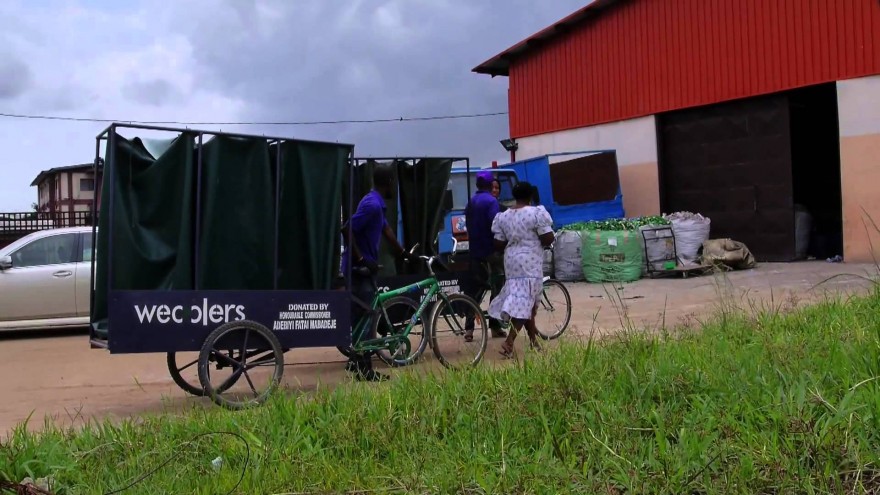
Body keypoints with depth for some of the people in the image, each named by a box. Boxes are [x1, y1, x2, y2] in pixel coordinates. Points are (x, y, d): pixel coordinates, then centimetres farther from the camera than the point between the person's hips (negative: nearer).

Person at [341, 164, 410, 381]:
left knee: (364, 316, 17)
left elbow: (386, 229, 22)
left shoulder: (376, 203, 12)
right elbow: (346, 230, -26)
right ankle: (364, 369, 1)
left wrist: (403, 253, 26)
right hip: (360, 269, -10)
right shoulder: (372, 204, -20)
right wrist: (361, 259, -22)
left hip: (364, 267, 10)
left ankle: (357, 362, 26)